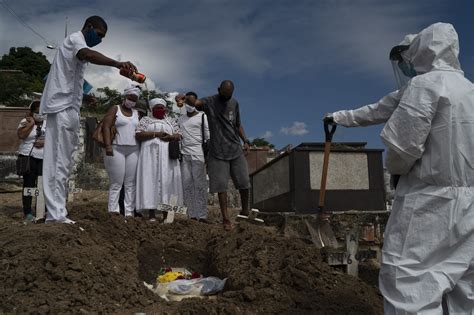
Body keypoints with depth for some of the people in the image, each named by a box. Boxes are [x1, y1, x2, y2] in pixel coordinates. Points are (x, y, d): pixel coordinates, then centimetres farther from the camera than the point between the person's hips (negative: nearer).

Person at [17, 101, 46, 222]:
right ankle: (28, 212, 4)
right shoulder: (26, 121, 2)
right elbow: (21, 135, -15)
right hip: (28, 158, -2)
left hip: (45, 158, 3)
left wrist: (45, 142, -10)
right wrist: (32, 123, -12)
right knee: (29, 184, -1)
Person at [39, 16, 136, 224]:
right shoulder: (76, 38, -4)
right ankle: (57, 214, -12)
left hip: (64, 107, 10)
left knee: (60, 162, 6)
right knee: (60, 162, -12)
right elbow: (87, 54, -29)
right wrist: (117, 64, -43)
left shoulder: (75, 44, 27)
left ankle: (56, 212, 9)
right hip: (64, 107, -10)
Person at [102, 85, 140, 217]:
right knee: (116, 183, -6)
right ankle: (113, 211, -4)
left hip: (133, 150, 4)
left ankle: (129, 212, 0)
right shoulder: (114, 109, 5)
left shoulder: (137, 113, 18)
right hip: (116, 149, -4)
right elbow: (106, 127, -5)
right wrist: (108, 146, -17)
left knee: (131, 183, 0)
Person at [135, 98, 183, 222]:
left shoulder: (171, 121, 18)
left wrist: (171, 137, -9)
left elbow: (179, 135, 12)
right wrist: (155, 134, -10)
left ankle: (166, 214, 0)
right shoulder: (145, 120, 11)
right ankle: (151, 214, -5)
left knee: (167, 181, -3)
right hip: (150, 155, -2)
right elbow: (138, 135, -1)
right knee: (150, 180, -7)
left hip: (167, 156, 2)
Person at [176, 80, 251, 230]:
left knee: (244, 183, 5)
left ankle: (245, 212, 26)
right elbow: (196, 102, -29)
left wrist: (245, 140, 3)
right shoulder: (210, 102, -6)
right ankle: (225, 218, 6)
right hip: (218, 152, -4)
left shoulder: (234, 103, 8)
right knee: (221, 185, -3)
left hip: (236, 150, 4)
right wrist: (186, 98, -51)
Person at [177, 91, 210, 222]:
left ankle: (202, 215, -7)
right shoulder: (181, 119, 20)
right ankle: (192, 215, 3)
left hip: (198, 154, -5)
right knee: (187, 185, 0)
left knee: (200, 184, -8)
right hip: (184, 154, 5)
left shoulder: (202, 116, 5)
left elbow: (208, 137, -1)